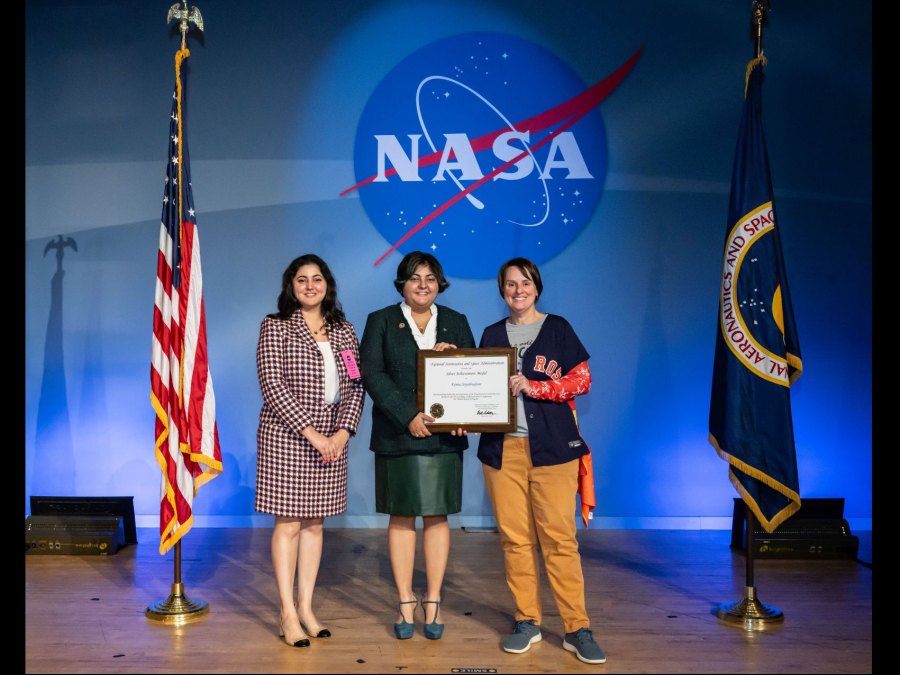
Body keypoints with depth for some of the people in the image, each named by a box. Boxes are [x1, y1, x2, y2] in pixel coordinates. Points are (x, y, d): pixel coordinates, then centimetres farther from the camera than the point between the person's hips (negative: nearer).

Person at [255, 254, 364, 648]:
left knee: (314, 524, 10)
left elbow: (356, 386, 7)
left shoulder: (344, 332, 10)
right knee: (288, 524, 1)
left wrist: (343, 432, -7)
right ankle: (288, 615, 12)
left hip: (331, 440, 4)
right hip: (286, 437, -4)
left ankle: (306, 608, 21)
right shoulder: (275, 326, -3)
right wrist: (312, 434, -16)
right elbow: (272, 384, -11)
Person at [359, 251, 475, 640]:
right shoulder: (381, 321, 6)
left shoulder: (456, 322, 13)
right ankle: (406, 604, 16)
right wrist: (408, 416, -15)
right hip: (397, 436, -1)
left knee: (437, 517, 5)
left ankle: (432, 602, 18)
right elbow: (372, 374, -5)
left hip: (444, 435, 2)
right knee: (401, 517, 4)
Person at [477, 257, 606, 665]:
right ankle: (527, 621, 16)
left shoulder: (557, 328, 6)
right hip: (502, 448, 3)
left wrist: (532, 387, -11)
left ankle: (577, 629, 6)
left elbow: (582, 380, -1)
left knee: (559, 538, -4)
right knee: (514, 538, 3)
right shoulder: (492, 335, 14)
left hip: (551, 447, -2)